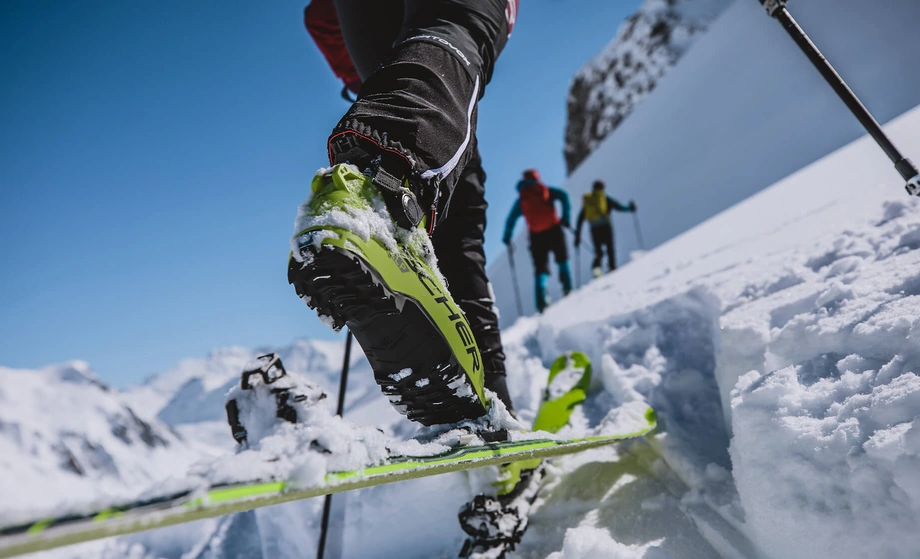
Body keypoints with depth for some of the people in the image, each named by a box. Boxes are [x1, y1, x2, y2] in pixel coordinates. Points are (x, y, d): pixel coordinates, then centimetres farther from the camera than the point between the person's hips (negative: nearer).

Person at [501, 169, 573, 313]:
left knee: (541, 268, 7)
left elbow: (511, 219, 8)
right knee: (562, 259, 22)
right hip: (554, 230, -1)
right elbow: (563, 196, -7)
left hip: (536, 236, 1)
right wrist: (565, 218, -6)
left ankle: (541, 302, -9)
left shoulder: (521, 198, 12)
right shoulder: (546, 190, 8)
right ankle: (567, 289, 13)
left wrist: (507, 237, 17)